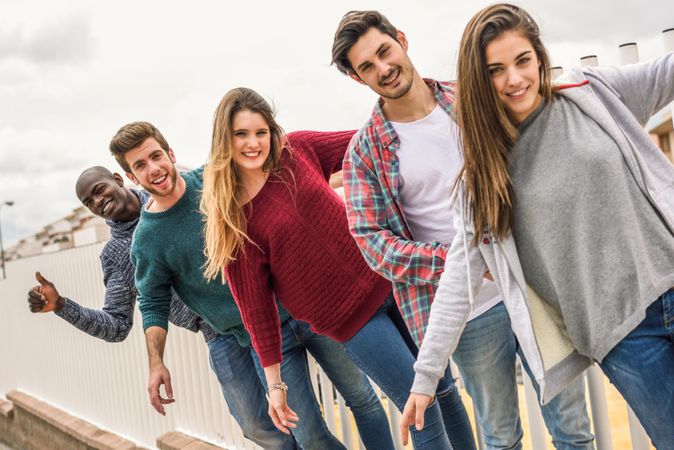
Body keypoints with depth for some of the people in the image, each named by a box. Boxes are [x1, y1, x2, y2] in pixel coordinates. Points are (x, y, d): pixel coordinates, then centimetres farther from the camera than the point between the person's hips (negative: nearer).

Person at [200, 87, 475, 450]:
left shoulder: (297, 149, -2)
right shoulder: (231, 218, -10)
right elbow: (254, 303, -6)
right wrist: (275, 381, -3)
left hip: (384, 278, 4)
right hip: (346, 315, -4)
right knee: (422, 407, -1)